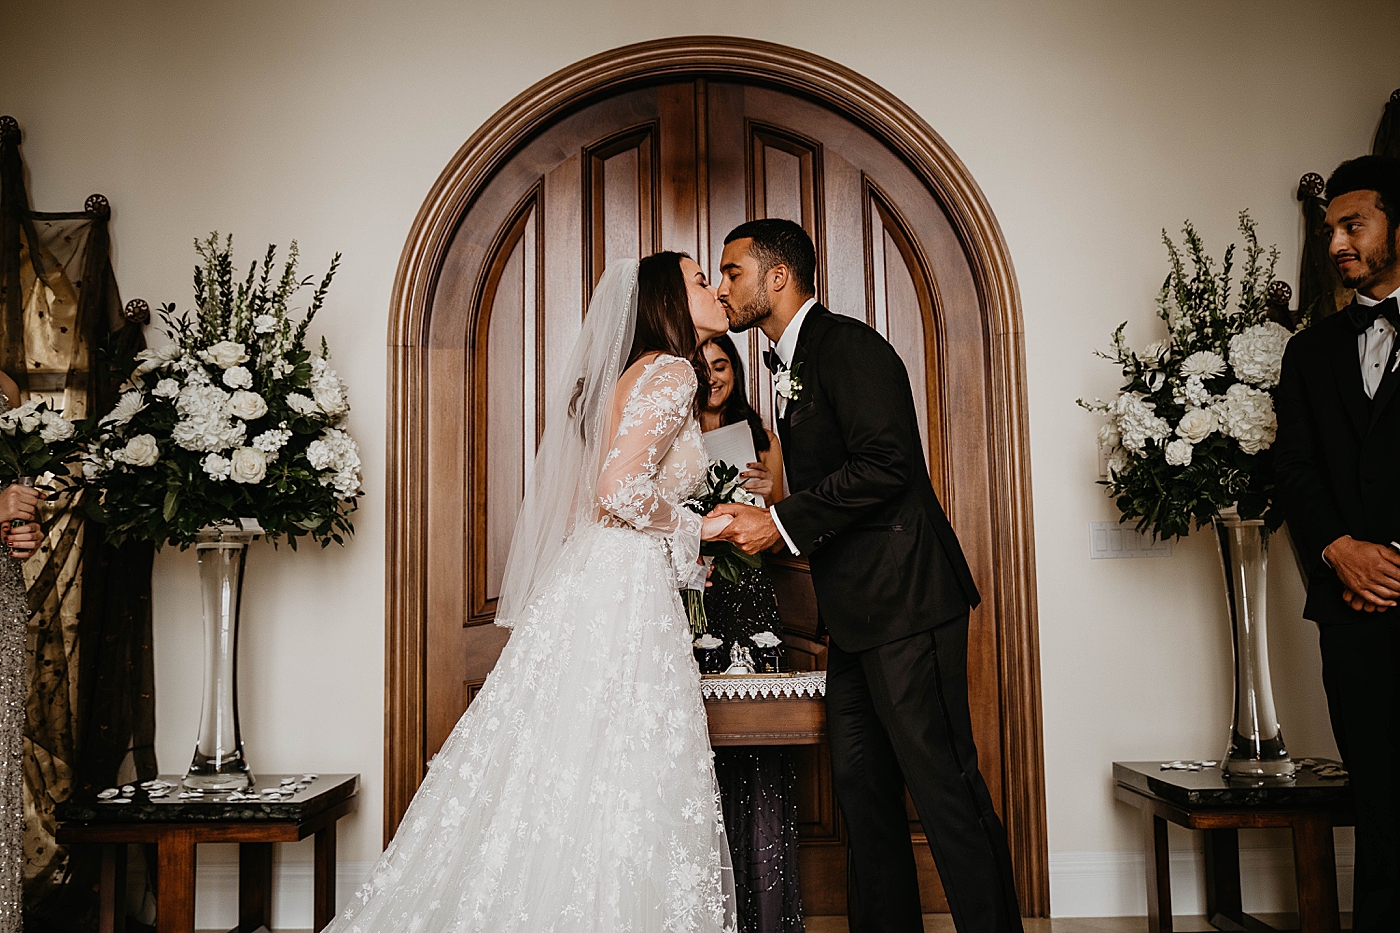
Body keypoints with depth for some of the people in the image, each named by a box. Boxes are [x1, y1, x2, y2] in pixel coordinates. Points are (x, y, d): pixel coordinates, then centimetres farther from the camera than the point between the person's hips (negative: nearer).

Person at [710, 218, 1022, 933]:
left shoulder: (848, 346, -10)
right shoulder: (789, 366, 20)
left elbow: (885, 463, -22)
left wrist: (783, 523, -17)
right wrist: (756, 527, 9)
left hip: (904, 602, -10)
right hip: (855, 613, 10)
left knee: (943, 783, -5)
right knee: (861, 784, 13)